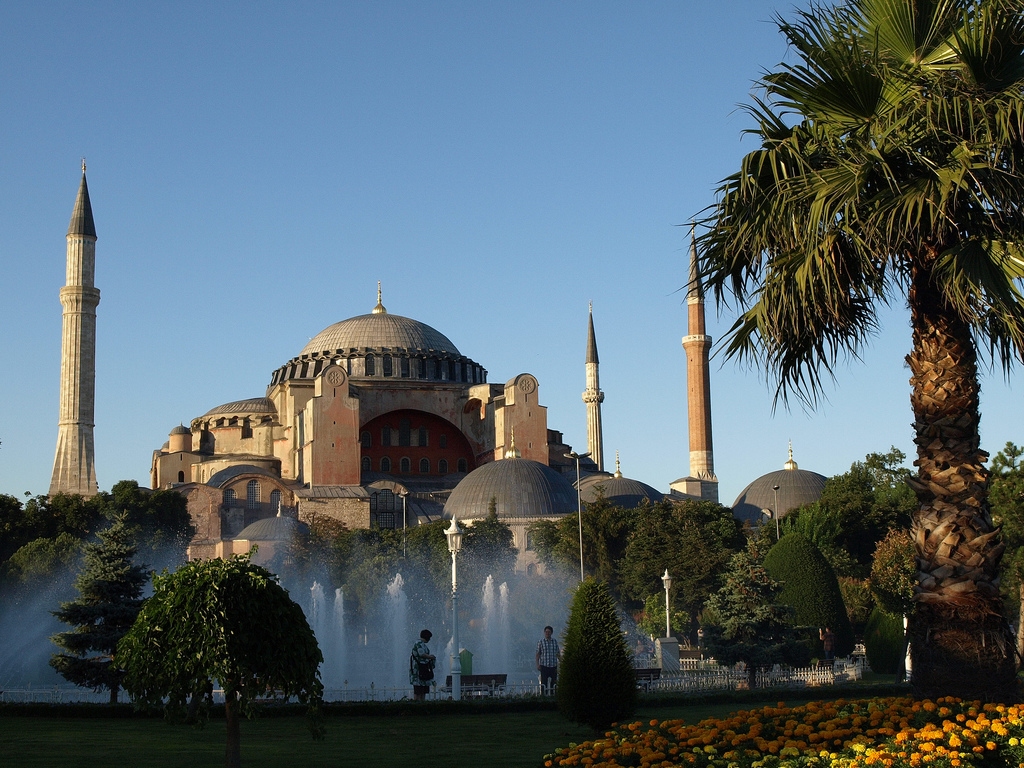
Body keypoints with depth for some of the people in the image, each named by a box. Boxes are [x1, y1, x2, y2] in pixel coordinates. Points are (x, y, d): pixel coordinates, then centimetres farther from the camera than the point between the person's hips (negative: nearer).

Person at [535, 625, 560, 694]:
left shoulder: (555, 642, 8)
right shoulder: (541, 642, 2)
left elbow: (558, 654, 13)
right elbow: (538, 654, 3)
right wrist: (537, 664, -5)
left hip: (553, 666, 2)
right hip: (544, 666, -2)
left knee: (553, 683, 3)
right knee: (544, 683, -5)